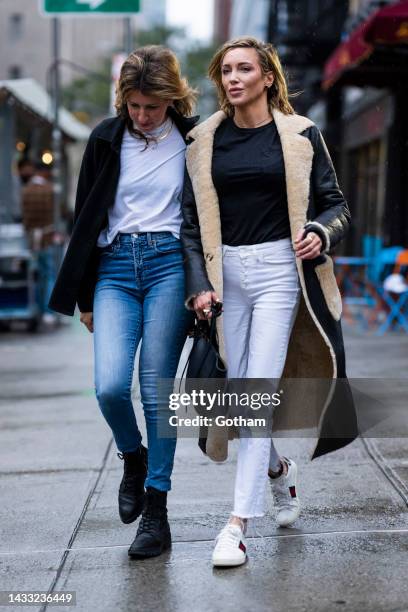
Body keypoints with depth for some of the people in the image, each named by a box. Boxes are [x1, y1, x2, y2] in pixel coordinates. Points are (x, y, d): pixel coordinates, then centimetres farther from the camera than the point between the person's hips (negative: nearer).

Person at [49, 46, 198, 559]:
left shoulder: (193, 139, 2)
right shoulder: (106, 138, 6)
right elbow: (86, 219, 10)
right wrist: (84, 297, 9)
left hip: (170, 264, -2)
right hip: (115, 266, 2)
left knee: (157, 389, -4)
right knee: (109, 386, -13)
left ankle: (155, 512, 7)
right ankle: (134, 458, 20)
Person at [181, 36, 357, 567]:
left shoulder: (299, 135, 2)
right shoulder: (205, 141, 8)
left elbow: (336, 204, 7)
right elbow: (191, 221, 7)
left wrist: (320, 233, -15)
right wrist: (199, 285, -3)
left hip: (279, 269, -3)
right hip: (227, 272, 3)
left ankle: (238, 523, -7)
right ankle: (279, 469, 37)